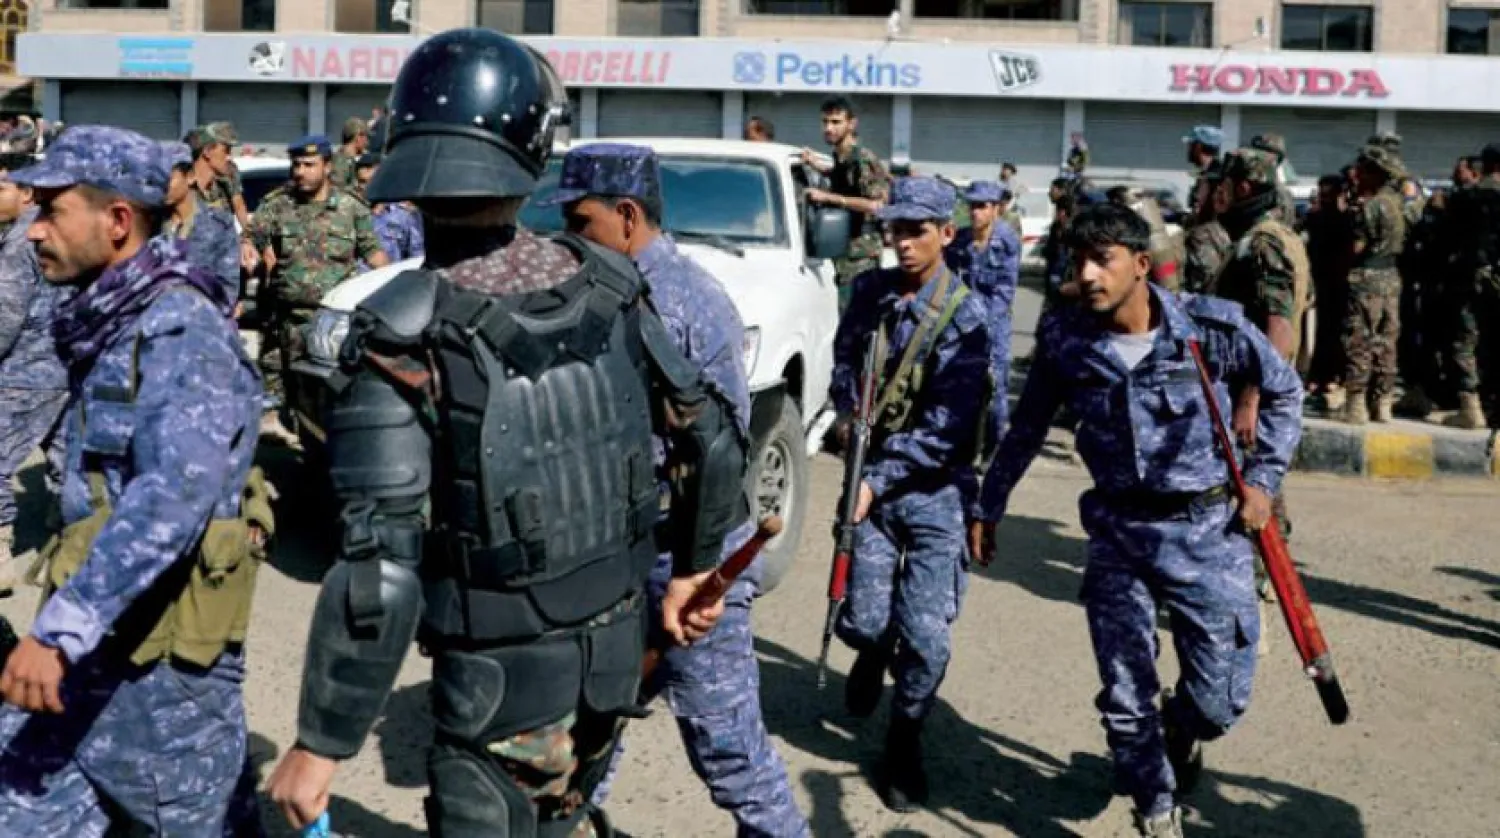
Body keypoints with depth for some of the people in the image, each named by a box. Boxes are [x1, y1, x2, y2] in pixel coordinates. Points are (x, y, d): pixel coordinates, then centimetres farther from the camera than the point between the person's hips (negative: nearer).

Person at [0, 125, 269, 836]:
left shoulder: (181, 331, -19)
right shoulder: (106, 323, 9)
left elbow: (176, 493, -33)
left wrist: (59, 627, -37)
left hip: (160, 653, -8)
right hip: (91, 641, 8)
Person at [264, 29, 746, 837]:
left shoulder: (404, 332, -20)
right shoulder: (602, 284, -5)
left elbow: (381, 570, -23)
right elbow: (713, 439, 4)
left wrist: (320, 743, -14)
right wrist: (693, 569, 20)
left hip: (504, 674, -5)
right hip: (614, 646, 5)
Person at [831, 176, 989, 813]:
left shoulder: (963, 317, -13)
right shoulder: (869, 290, 2)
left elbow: (948, 425, -18)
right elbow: (844, 359, 19)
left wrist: (880, 477, -22)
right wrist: (848, 418, 1)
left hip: (934, 489, -3)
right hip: (872, 474, 3)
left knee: (925, 638, -6)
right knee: (863, 622, 1)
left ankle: (905, 742, 20)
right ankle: (874, 653, 40)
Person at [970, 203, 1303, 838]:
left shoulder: (1212, 326, -12)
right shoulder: (1063, 337, -5)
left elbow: (1284, 391, 6)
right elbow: (1027, 429, 11)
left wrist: (1263, 477, 0)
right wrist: (988, 507, 16)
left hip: (1209, 529, -1)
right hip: (1117, 531, 2)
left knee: (1221, 699, 3)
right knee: (1126, 700, 4)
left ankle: (1182, 732, 40)